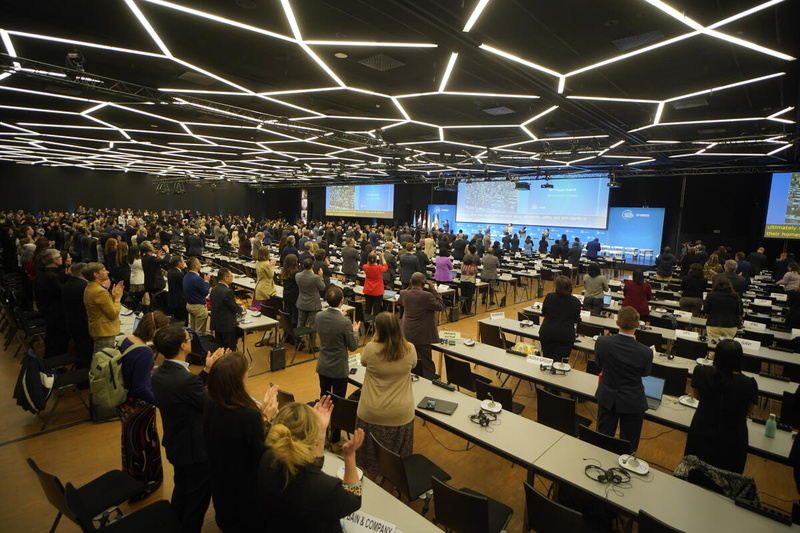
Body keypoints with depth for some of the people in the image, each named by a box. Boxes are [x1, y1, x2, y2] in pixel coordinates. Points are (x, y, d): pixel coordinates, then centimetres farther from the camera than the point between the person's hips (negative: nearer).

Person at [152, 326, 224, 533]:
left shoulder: (159, 373, -7)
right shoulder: (186, 379, -35)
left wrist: (207, 370, 3)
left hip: (175, 445, 9)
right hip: (195, 448, -9)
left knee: (181, 490, 31)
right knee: (198, 499, 14)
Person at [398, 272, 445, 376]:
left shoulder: (404, 294, -5)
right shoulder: (426, 295, -24)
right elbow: (441, 306, -12)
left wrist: (409, 287, 10)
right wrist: (433, 290, -9)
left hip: (407, 335, 6)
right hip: (422, 336, -6)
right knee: (427, 364, 3)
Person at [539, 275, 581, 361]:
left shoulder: (549, 297, -8)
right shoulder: (575, 301, -8)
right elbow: (577, 320, 4)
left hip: (547, 333, 1)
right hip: (566, 335, -1)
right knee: (560, 361, 5)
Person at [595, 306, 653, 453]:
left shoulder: (602, 342, -21)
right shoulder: (645, 352, -24)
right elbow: (645, 373, -2)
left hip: (607, 398, 2)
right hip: (633, 402, -2)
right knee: (628, 447, 18)